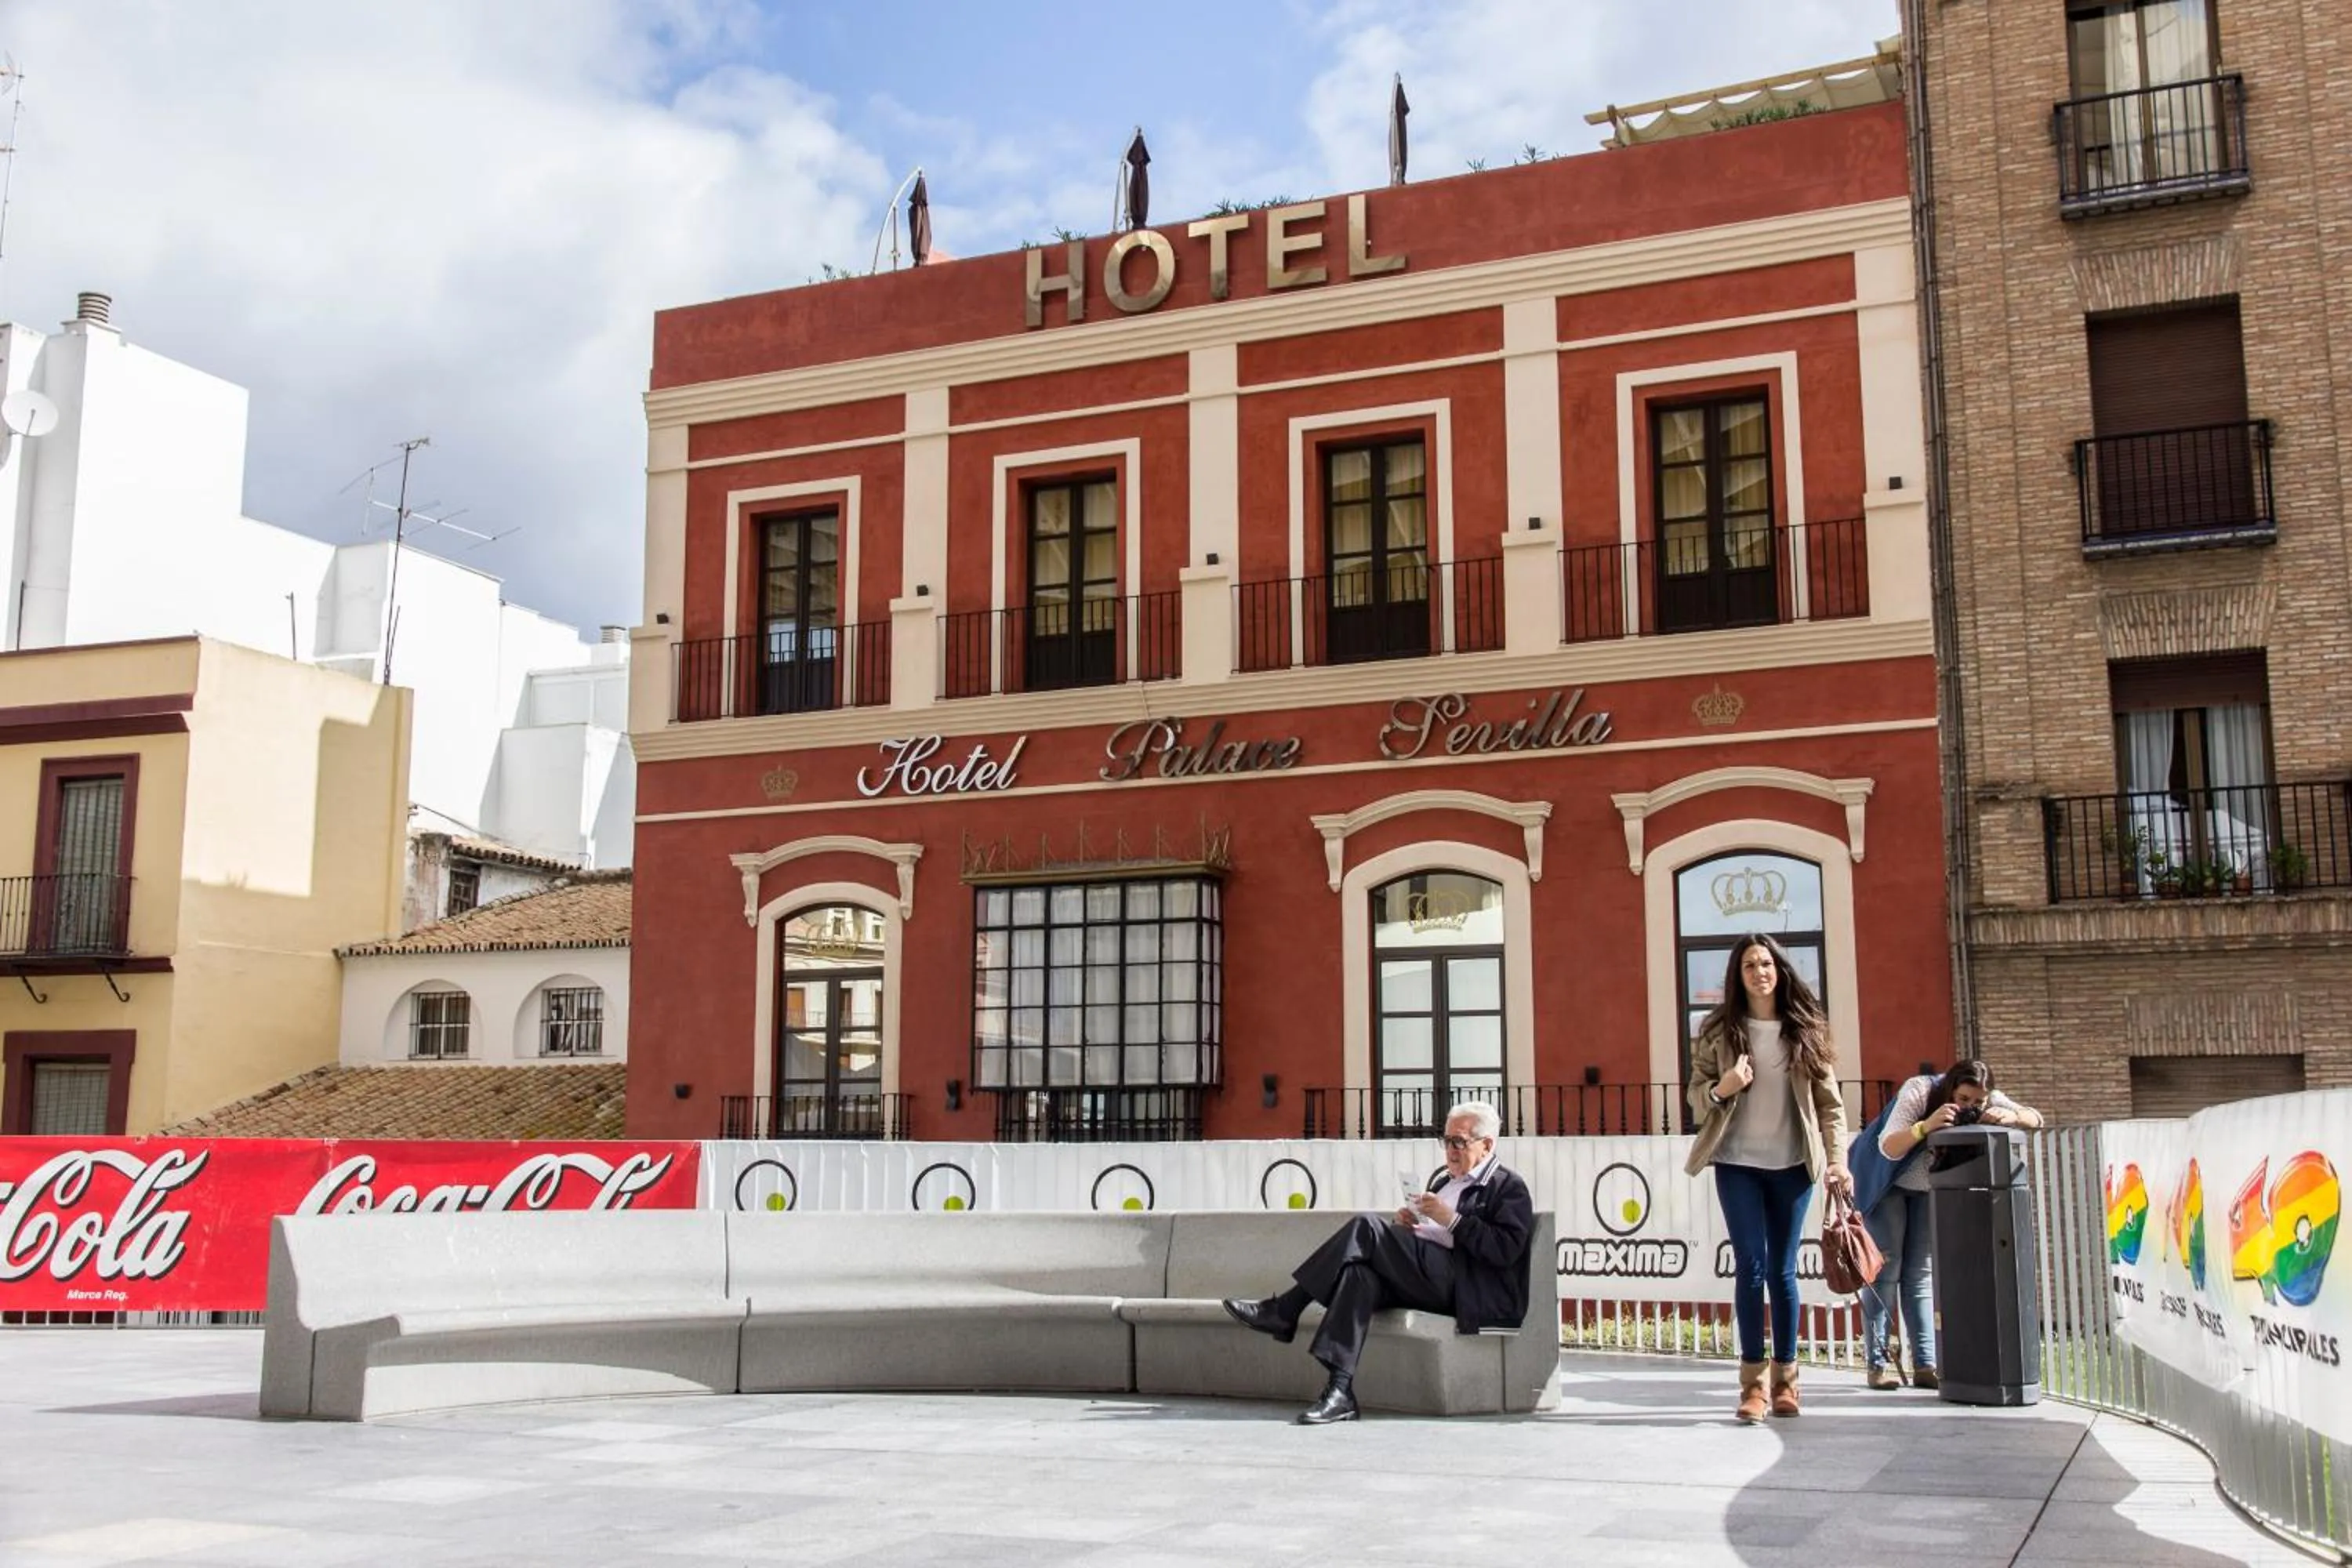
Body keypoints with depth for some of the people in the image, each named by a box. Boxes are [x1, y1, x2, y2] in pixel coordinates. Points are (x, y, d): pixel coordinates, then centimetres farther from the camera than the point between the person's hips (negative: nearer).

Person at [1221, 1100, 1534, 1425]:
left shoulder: (1509, 1187, 5)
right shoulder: (1445, 1183, 30)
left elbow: (1506, 1249, -11)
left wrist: (1452, 1220, -14)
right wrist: (1402, 1224, 8)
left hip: (1457, 1283, -8)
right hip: (1419, 1278, 8)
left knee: (1365, 1228, -23)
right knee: (1359, 1273, -26)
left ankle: (1283, 1312, -22)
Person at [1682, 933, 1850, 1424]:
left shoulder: (1805, 1029, 4)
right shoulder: (1719, 1030, 3)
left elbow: (1829, 1100, 5)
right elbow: (1697, 1093, 5)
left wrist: (1837, 1157, -4)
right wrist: (1722, 1089, -16)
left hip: (1791, 1164, 1)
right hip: (1737, 1163, -1)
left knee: (1782, 1270, 5)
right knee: (1750, 1267, -6)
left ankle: (1785, 1379, 15)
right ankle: (1753, 1381, -1)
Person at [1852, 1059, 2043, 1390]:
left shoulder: (1988, 1101, -16)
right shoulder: (1919, 1091, -31)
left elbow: (2036, 1118, -18)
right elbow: (1888, 1148, -36)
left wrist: (2010, 1116, -40)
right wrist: (1926, 1125, -54)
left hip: (1929, 1188, 5)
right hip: (1885, 1181, -5)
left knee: (1922, 1273, 1)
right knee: (1886, 1269, -8)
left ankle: (1926, 1366, 1)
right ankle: (1876, 1364, -6)